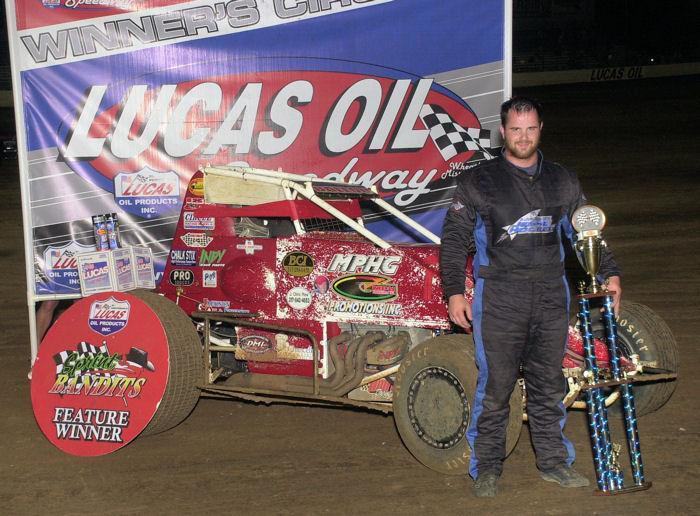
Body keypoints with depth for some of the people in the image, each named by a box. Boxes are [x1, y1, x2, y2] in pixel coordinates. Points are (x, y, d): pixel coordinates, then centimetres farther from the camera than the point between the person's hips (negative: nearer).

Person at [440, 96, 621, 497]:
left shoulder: (563, 181, 12)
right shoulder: (479, 182, 2)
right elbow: (455, 238, 2)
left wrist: (609, 273, 9)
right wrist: (454, 291, -6)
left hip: (551, 297, 3)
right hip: (499, 298, -3)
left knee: (549, 384, 11)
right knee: (495, 386, -1)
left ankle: (554, 460, 25)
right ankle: (487, 466, 12)